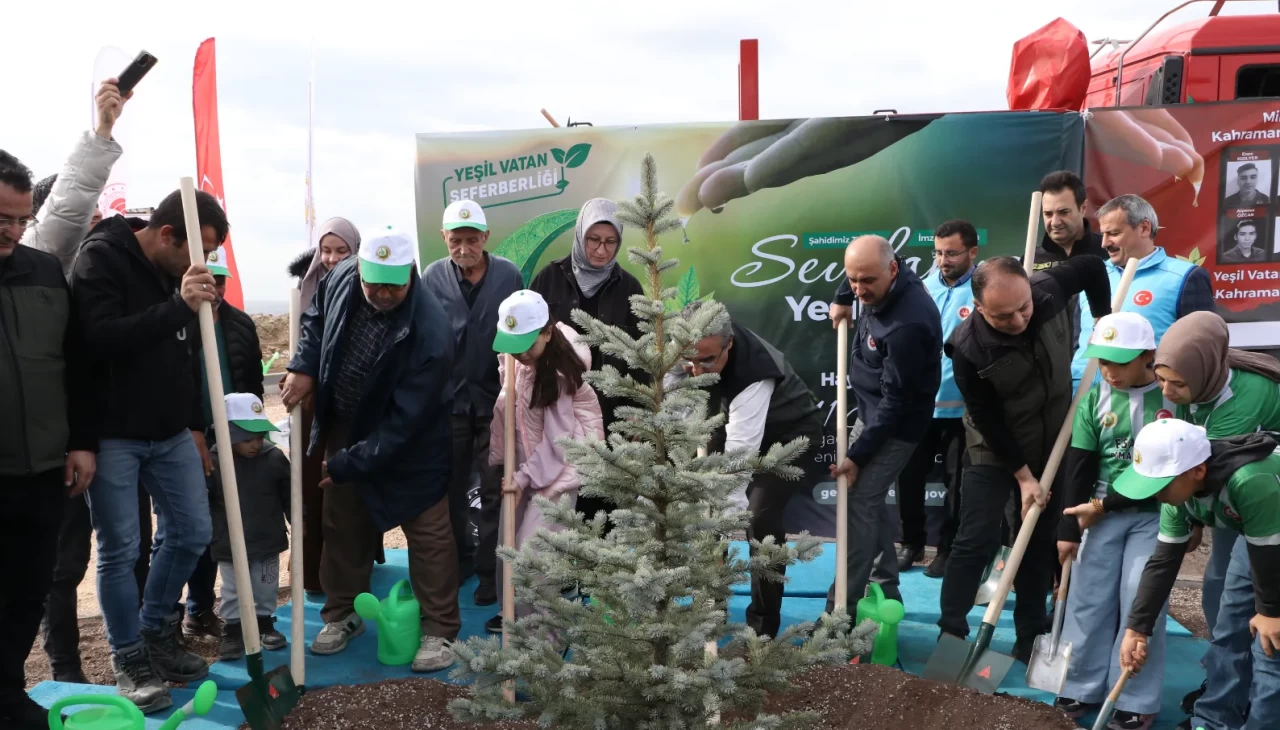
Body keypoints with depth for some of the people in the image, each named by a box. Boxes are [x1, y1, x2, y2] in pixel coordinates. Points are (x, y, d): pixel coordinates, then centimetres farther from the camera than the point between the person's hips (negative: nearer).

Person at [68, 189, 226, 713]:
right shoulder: (100, 258, -13)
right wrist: (178, 306, -34)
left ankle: (157, 633, 29)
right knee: (119, 550, -1)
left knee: (192, 534, 9)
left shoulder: (179, 272, 7)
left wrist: (195, 425, 16)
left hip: (171, 433, 7)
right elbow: (99, 338, -27)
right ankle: (130, 660, 15)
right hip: (113, 434, -7)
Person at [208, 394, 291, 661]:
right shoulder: (213, 463, -14)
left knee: (266, 589, 16)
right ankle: (232, 631, 23)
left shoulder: (274, 459, -8)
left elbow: (290, 498, 1)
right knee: (232, 592, 10)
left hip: (267, 543, 2)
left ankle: (265, 624, 33)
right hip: (229, 547, -2)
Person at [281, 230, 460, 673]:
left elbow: (403, 422, -31)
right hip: (345, 428, 6)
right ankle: (342, 615, 35)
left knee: (428, 533, 3)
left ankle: (439, 630, 17)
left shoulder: (430, 334, -36)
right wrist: (304, 367, -10)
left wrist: (349, 464, -24)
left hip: (410, 444, -5)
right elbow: (316, 318, 6)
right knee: (343, 525, 17)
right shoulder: (341, 278, -19)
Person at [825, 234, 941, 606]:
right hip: (871, 410, 10)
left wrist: (857, 456, -25)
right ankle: (885, 589, 27)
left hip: (895, 424, -10)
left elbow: (896, 400, -28)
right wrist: (842, 299, 16)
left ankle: (841, 610, -8)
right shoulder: (884, 280, -7)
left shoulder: (907, 325, -33)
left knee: (858, 505, -12)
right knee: (868, 499, 15)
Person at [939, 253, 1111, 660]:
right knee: (977, 541, -8)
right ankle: (950, 635, 1)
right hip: (994, 450, -4)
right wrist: (1023, 475, -16)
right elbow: (988, 421, -20)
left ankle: (1030, 638, 20)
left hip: (1052, 444, 4)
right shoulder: (969, 349, -29)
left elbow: (1092, 266, 3)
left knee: (1042, 541, 10)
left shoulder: (1051, 290, -20)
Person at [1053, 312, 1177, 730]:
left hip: (1155, 514, -3)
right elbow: (1078, 466, 1)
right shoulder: (1095, 400, 1)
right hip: (1103, 512, 3)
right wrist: (1068, 528, -2)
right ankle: (1083, 686, 18)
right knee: (1088, 598, 5)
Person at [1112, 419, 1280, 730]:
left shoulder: (1251, 482, -43)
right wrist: (1137, 627, -9)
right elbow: (1163, 561, -9)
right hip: (1254, 534, 7)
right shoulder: (1182, 488, -17)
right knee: (1229, 632, 11)